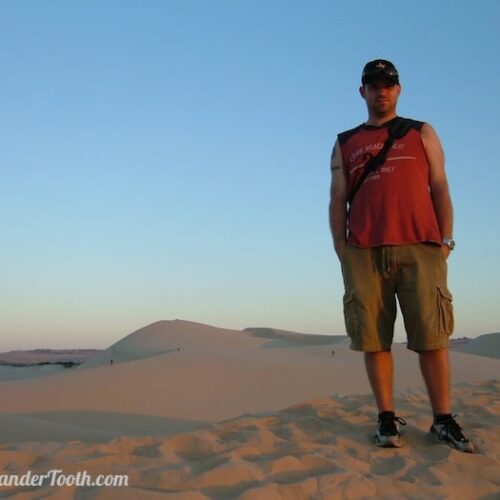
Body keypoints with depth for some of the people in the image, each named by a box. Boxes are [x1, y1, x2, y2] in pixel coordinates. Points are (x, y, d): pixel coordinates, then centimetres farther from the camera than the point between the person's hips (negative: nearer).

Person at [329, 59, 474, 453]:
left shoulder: (422, 133, 18)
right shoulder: (345, 144, 20)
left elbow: (440, 188, 11)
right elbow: (337, 199, 13)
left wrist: (446, 239, 0)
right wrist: (340, 249, 2)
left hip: (420, 247, -1)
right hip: (363, 252, 1)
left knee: (432, 335, -4)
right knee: (374, 337, -2)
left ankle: (444, 420, 4)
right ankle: (387, 419, 6)